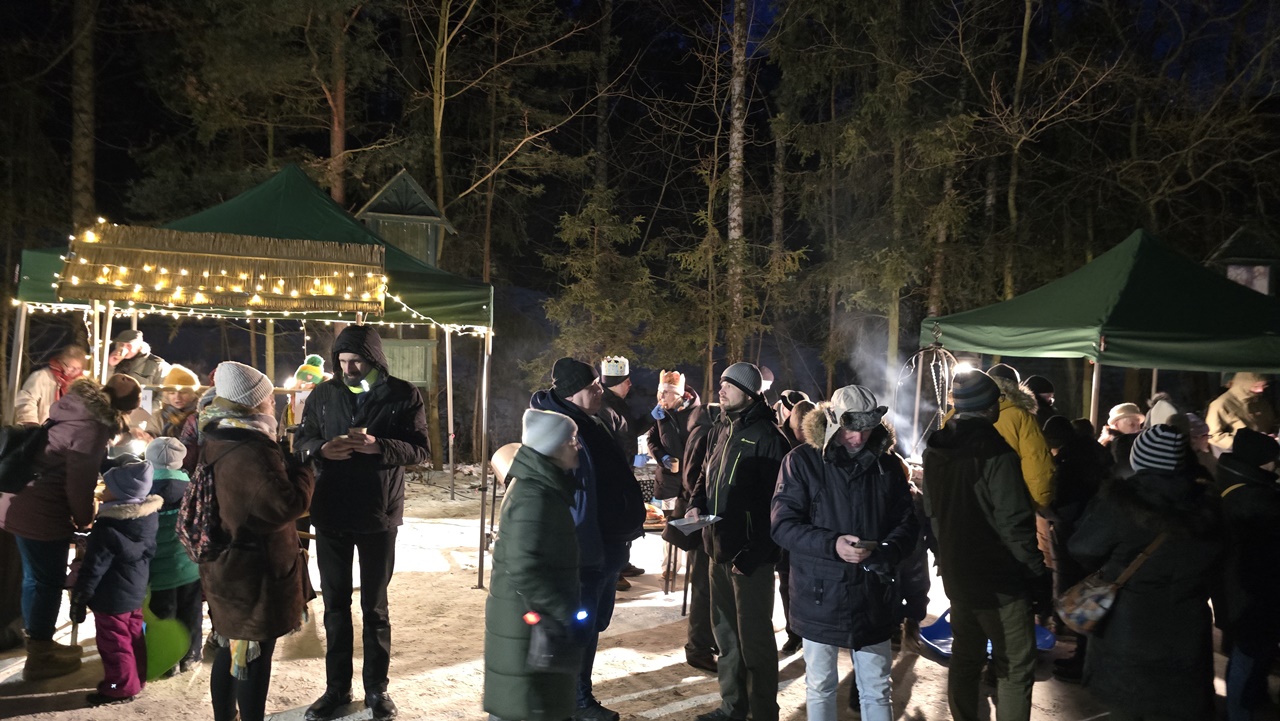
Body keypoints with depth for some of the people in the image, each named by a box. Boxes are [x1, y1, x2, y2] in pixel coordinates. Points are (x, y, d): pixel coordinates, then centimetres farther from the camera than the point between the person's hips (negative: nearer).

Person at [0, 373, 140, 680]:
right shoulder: (92, 429, -23)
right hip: (42, 512, -9)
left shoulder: (79, 405, 5)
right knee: (48, 583, 5)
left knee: (35, 578, 21)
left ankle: (38, 644, 36)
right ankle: (39, 658, 19)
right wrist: (84, 518, -1)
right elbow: (79, 482, -18)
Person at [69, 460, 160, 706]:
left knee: (114, 643, 6)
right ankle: (136, 679, 31)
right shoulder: (149, 516, -4)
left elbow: (93, 568, -20)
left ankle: (121, 687, 17)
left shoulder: (107, 529, -26)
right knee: (133, 637, 20)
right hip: (136, 591, 8)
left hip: (112, 598, -8)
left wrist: (78, 599, -9)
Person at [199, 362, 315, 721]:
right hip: (255, 572, -10)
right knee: (255, 657, 3)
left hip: (226, 567, 10)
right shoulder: (253, 451, -26)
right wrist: (305, 470, -11)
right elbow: (288, 505, -25)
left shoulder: (216, 442, 5)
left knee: (230, 650, 22)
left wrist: (288, 463, 6)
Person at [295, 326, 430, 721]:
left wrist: (377, 446, -25)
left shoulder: (403, 395, -6)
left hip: (379, 514, -2)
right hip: (330, 513, 3)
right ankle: (337, 687, 27)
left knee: (375, 605, 10)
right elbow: (300, 441, 6)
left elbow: (421, 449, -9)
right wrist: (322, 448, -17)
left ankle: (377, 688, 24)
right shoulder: (323, 394, 2)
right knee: (335, 603, 13)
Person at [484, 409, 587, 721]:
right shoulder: (533, 496, -23)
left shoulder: (544, 485, 8)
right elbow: (524, 569, -29)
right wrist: (562, 612, -23)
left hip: (535, 613, 10)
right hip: (527, 617, -10)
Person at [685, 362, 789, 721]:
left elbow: (773, 502, -18)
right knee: (725, 629, 18)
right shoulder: (720, 429, 9)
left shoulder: (766, 437, -16)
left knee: (754, 637, 1)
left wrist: (753, 553, -21)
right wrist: (696, 504, 4)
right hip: (720, 546, 8)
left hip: (751, 553, -8)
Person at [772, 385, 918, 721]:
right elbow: (783, 525, -11)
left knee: (877, 691, 13)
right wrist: (832, 545, -26)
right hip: (819, 595, -2)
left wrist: (890, 549, -17)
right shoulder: (802, 461, -8)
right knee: (820, 688, 14)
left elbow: (907, 522, 5)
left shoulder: (887, 464, 1)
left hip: (873, 596, 2)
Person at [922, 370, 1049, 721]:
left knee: (965, 658, 18)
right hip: (1001, 579, -7)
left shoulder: (935, 449, 4)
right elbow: (1015, 524, -21)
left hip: (956, 574, 8)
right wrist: (1039, 575, -12)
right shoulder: (996, 454, -20)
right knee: (1015, 668, 4)